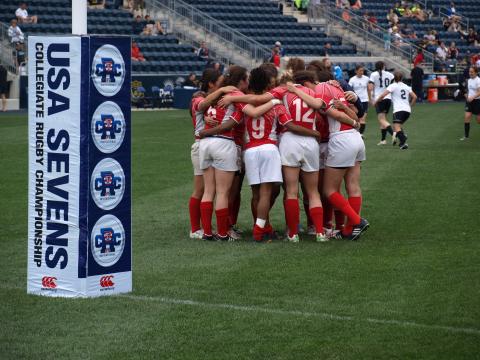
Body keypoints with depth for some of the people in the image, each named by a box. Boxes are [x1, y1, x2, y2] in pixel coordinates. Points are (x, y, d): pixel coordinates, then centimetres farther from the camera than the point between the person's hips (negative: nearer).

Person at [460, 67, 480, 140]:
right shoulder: (469, 80, 8)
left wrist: (472, 97, -36)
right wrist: (467, 95, 7)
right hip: (469, 101, 6)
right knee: (467, 117, -8)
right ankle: (466, 136, -4)